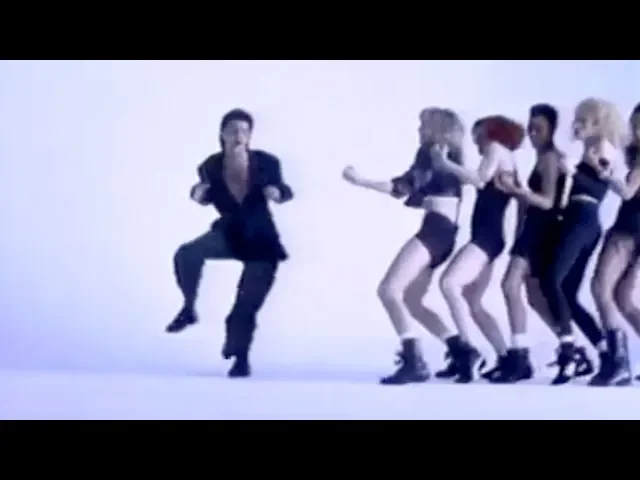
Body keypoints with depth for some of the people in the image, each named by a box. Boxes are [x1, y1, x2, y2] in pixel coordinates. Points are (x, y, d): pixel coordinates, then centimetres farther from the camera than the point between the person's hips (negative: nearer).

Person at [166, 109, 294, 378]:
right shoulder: (211, 167, -17)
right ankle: (189, 309, -4)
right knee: (187, 254, -27)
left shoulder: (266, 163, -21)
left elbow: (283, 192, -4)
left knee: (247, 304, 2)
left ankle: (241, 358, 26)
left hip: (260, 240, -1)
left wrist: (277, 193, -27)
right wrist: (197, 195, -20)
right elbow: (206, 198, 2)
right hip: (228, 233, 1)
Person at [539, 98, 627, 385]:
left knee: (550, 281, -22)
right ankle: (605, 350, 12)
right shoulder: (589, 151, 23)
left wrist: (573, 173, -24)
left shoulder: (604, 146, -1)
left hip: (583, 222, -9)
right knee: (567, 294, 7)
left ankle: (568, 350, -27)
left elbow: (603, 189, -16)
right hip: (577, 222, 9)